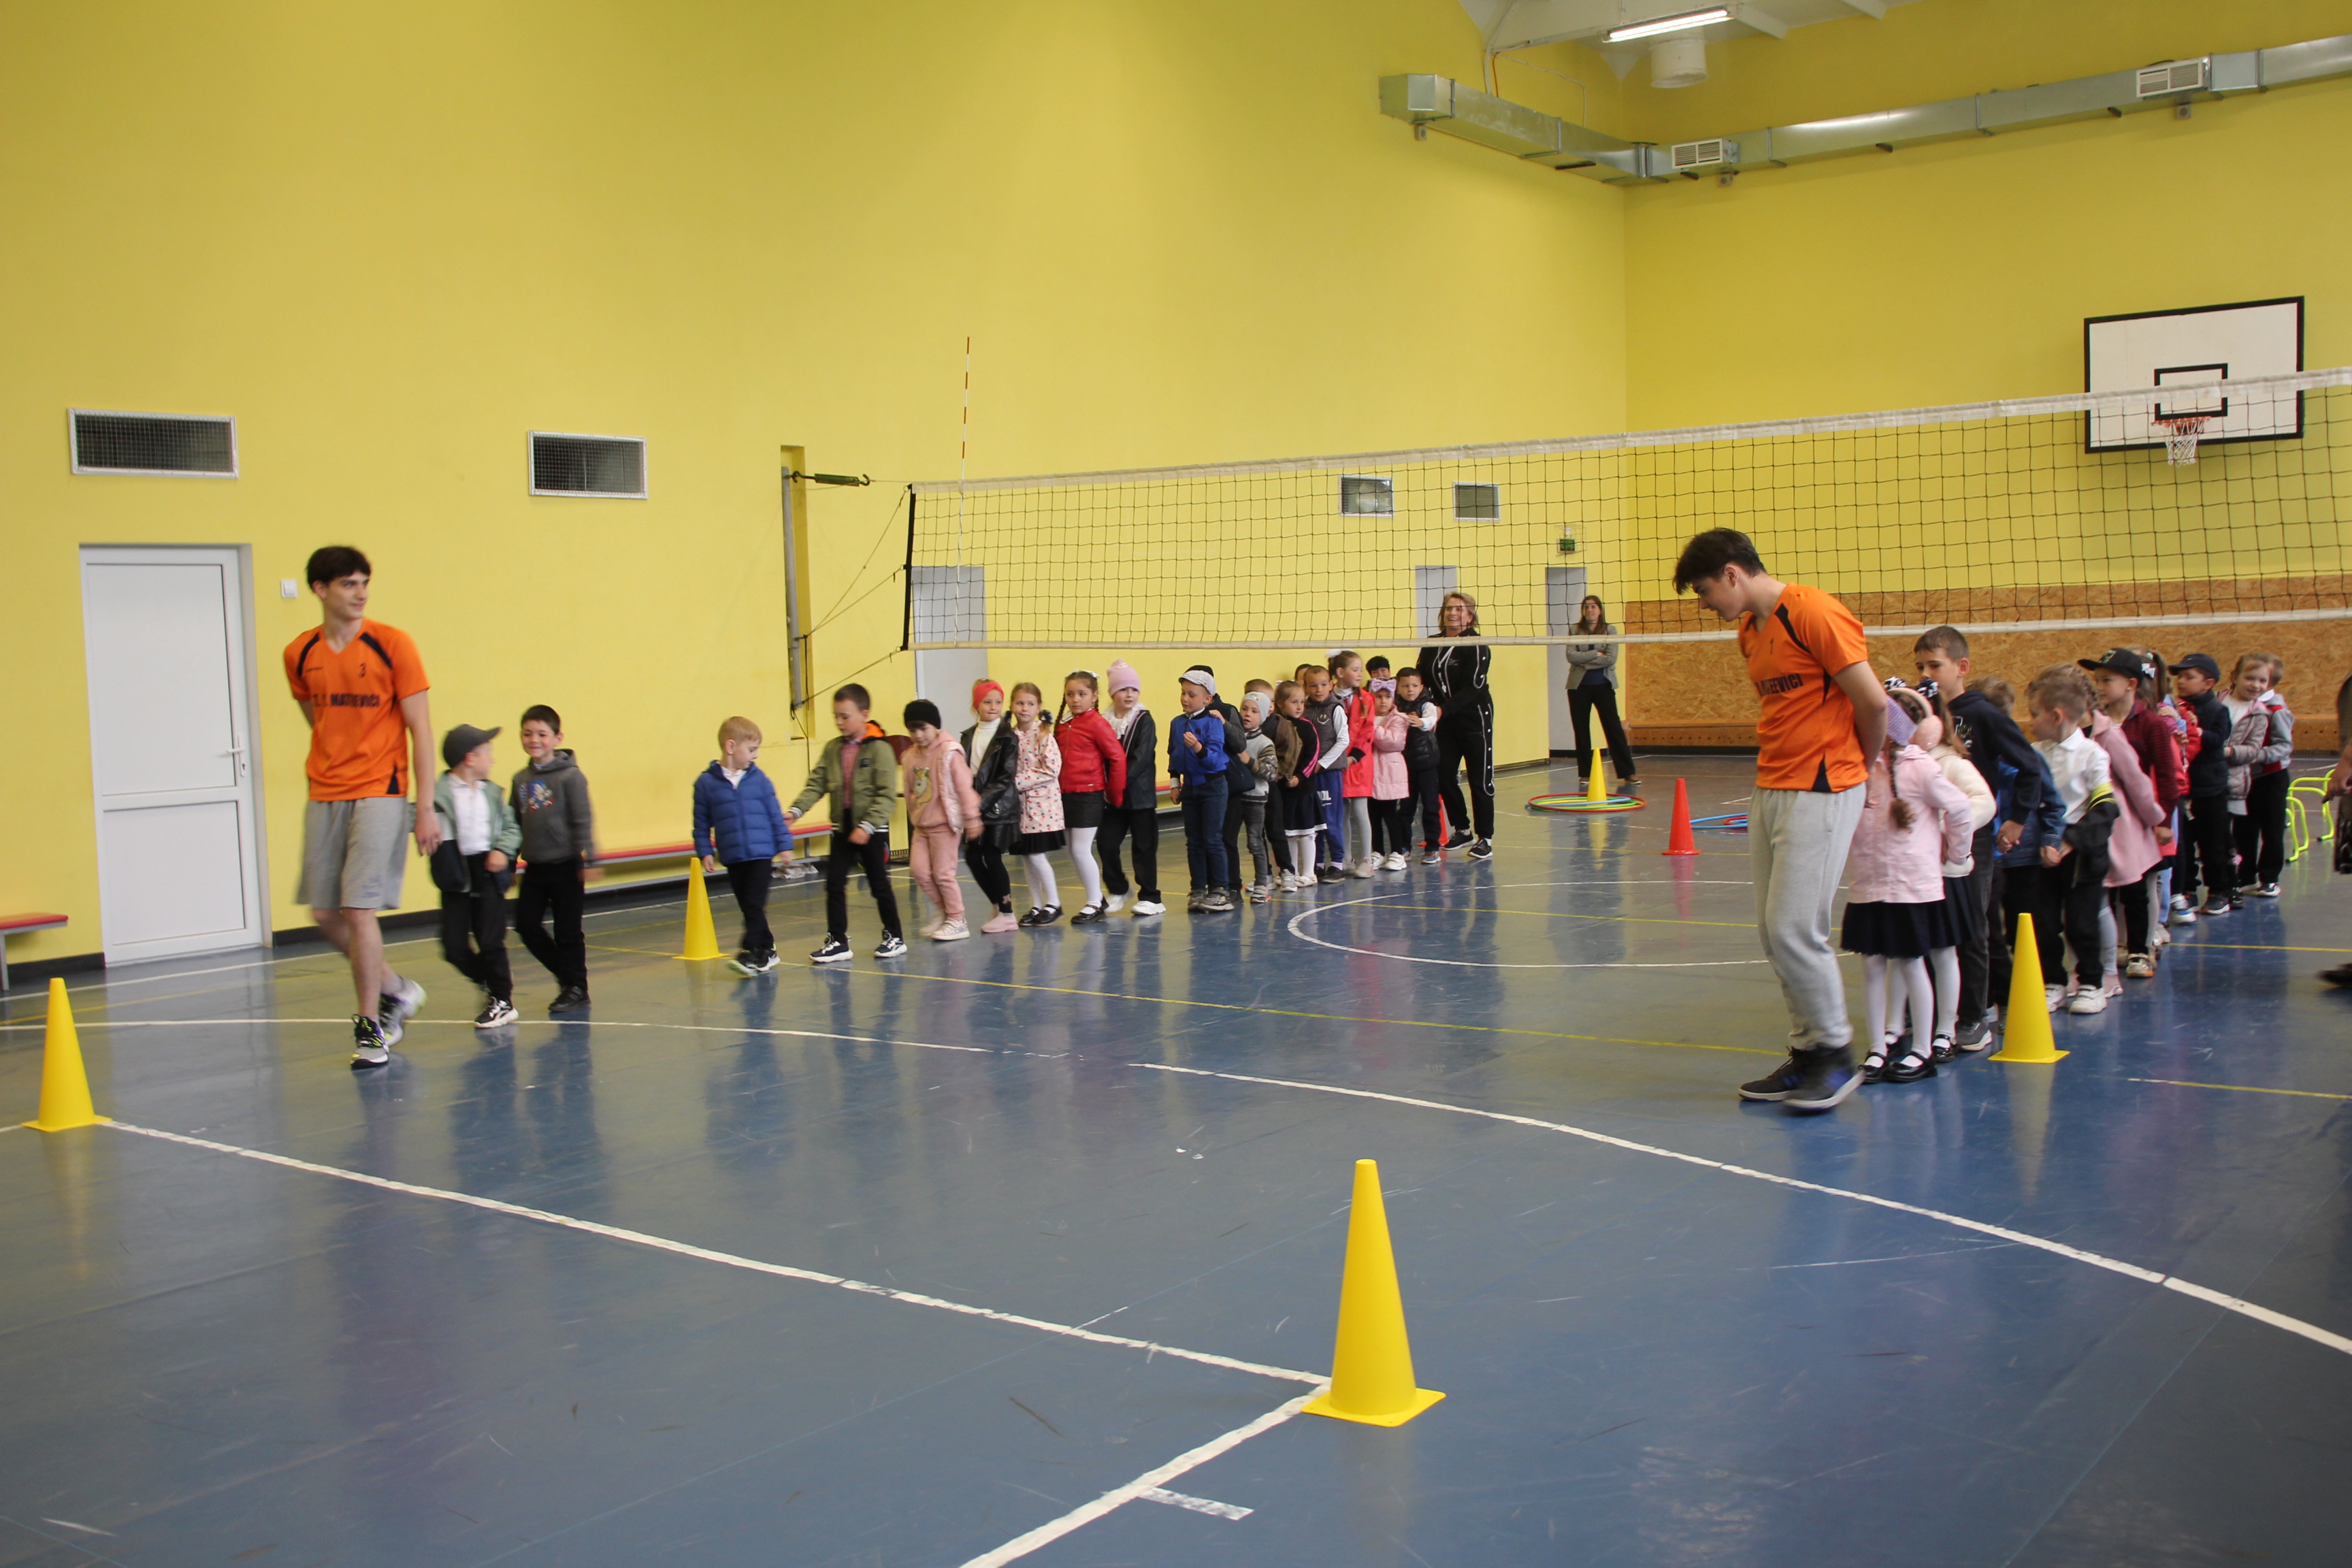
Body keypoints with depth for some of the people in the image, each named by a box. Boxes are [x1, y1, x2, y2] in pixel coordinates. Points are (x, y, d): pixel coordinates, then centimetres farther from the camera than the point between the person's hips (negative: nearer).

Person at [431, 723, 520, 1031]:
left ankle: (502, 1001, 13)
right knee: (454, 948, 0)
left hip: (488, 871, 1)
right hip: (456, 877, -1)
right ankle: (491, 982, 26)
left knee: (491, 941, -2)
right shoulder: (440, 792, -6)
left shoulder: (492, 793, 7)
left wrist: (503, 850, -7)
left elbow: (511, 826, 11)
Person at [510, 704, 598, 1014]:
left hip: (565, 865, -6)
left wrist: (588, 860, -14)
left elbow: (583, 820, -11)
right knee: (527, 925, 4)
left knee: (568, 931, 1)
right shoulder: (520, 779, 7)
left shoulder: (570, 776, -10)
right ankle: (566, 973, 22)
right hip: (534, 867, 6)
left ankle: (576, 988, 15)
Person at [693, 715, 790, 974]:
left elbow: (775, 815, 7)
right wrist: (705, 851, -1)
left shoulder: (759, 779, 2)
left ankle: (751, 953, -8)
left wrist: (784, 845, 6)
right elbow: (701, 823, 5)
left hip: (761, 854, -1)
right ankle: (766, 952, 22)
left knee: (755, 905, -9)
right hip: (732, 858, 1)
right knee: (747, 907, 10)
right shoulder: (706, 782, -1)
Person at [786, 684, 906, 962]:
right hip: (843, 829, 5)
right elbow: (816, 784, 2)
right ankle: (837, 942, 9)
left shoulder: (879, 748, -12)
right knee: (834, 883, 2)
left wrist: (867, 826, -23)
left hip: (873, 831, -5)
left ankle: (894, 938, 19)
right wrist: (795, 810, -13)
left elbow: (887, 795, -16)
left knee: (879, 884, 5)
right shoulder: (833, 749, 5)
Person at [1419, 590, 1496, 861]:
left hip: (1474, 718, -6)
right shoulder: (1432, 645, 7)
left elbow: (1473, 687, -18)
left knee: (1480, 778, -1)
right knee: (1444, 775, 5)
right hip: (1446, 721, 6)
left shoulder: (1476, 646, -11)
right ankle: (1462, 828, 24)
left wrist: (1444, 709, -26)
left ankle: (1485, 838, 6)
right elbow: (1420, 680, 6)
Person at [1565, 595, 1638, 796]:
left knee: (1614, 727, -3)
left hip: (1603, 685, -1)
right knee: (1581, 730, 4)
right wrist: (1596, 654, -12)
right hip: (1579, 687, 1)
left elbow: (1611, 659, -10)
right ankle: (1585, 773, 12)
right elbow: (1571, 656, -10)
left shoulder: (1610, 630, 2)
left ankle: (1627, 773, -2)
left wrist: (1585, 661, -11)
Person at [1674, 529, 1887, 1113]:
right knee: (1772, 930, 7)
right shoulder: (1750, 629, 15)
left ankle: (1837, 1056, 5)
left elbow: (1874, 702, -13)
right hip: (1770, 790, 9)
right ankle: (1807, 1052, 17)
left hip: (1822, 792, -9)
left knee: (1794, 928, -10)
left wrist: (1862, 769, 2)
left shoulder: (1814, 613, -13)